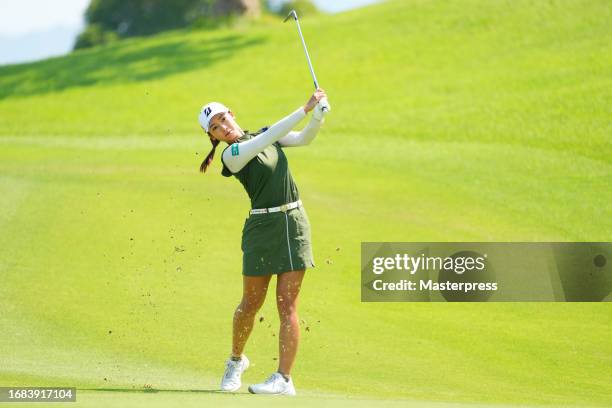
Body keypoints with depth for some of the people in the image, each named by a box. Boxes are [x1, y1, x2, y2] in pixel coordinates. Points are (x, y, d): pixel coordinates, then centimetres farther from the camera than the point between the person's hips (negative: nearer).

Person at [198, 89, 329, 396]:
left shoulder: (264, 134, 11)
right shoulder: (232, 155, -9)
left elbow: (304, 138, 2)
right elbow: (270, 138, -21)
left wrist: (319, 114, -18)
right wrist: (305, 109, -25)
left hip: (295, 221, 3)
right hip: (262, 227, -3)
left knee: (287, 304, -4)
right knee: (251, 302, 5)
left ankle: (284, 379, -6)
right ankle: (236, 361, 31)